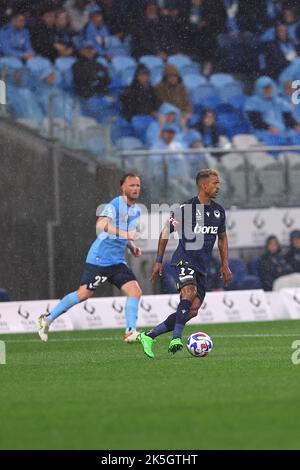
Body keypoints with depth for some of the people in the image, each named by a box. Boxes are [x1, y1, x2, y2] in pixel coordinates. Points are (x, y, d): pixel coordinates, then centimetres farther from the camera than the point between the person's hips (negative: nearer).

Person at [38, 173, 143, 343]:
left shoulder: (136, 211, 12)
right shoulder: (115, 205, -15)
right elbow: (101, 225, -34)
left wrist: (133, 246, 9)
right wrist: (123, 234, -43)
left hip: (117, 262, 7)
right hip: (99, 258, -7)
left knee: (135, 291, -8)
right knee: (84, 293, -5)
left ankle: (130, 332, -4)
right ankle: (48, 319, 10)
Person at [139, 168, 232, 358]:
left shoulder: (219, 211, 11)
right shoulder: (186, 208, -7)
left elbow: (222, 237, 24)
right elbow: (166, 232, 1)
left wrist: (225, 264, 16)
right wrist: (158, 261, 0)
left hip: (202, 267, 6)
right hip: (184, 260, -6)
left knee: (192, 311, -2)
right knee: (190, 292, -33)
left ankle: (149, 336, 6)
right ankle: (176, 339, -34)